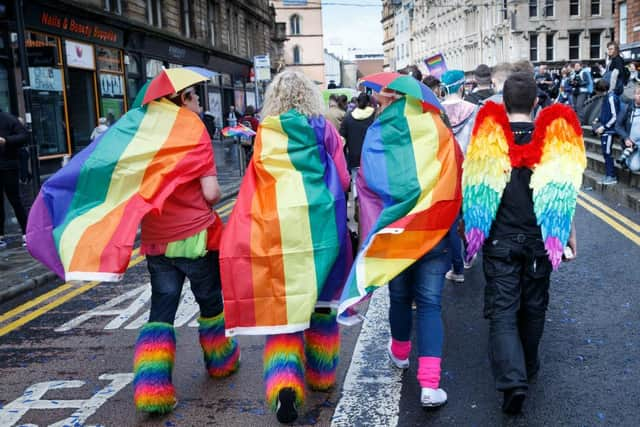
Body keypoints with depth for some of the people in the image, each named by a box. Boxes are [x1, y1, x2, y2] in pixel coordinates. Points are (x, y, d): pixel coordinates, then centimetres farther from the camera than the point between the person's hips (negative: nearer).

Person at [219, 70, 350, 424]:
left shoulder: (266, 133, 3)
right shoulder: (325, 129, 4)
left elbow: (256, 185, 0)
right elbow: (343, 179, 5)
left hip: (281, 226, -1)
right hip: (322, 223, 2)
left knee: (282, 302, 3)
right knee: (320, 297, 17)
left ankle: (285, 382, -14)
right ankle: (322, 373, 31)